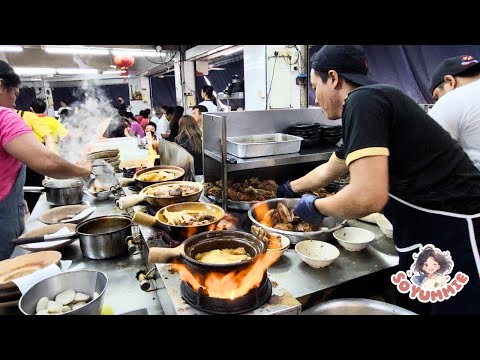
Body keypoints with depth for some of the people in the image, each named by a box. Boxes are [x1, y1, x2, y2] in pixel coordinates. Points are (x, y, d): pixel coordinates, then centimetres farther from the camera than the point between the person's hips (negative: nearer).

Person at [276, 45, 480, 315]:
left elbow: (368, 197, -30)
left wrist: (315, 206, -10)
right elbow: (328, 171, 28)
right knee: (414, 307, 22)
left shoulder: (362, 100, -18)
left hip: (456, 234, -10)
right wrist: (289, 189, 41)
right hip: (425, 234, 10)